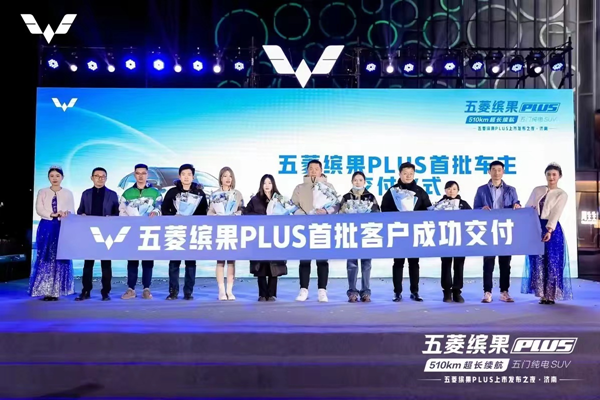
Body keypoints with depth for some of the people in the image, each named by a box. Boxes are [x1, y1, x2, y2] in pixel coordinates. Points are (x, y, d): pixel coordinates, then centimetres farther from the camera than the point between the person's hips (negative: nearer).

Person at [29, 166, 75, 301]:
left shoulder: (68, 193, 9)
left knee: (60, 259, -3)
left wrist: (66, 214, -21)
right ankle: (46, 291, 1)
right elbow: (39, 210, -1)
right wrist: (53, 214, -17)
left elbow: (72, 211, 2)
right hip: (46, 228, 1)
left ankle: (55, 291, 2)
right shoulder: (42, 192, 10)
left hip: (63, 228, 0)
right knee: (45, 259, -3)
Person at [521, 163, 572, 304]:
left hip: (552, 230, -3)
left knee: (552, 262, 0)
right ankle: (542, 294, 13)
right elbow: (527, 208, 11)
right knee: (538, 262, 4)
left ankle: (551, 295, 8)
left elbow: (556, 214, -13)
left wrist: (549, 230, -25)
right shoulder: (537, 190, 11)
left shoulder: (562, 194, -1)